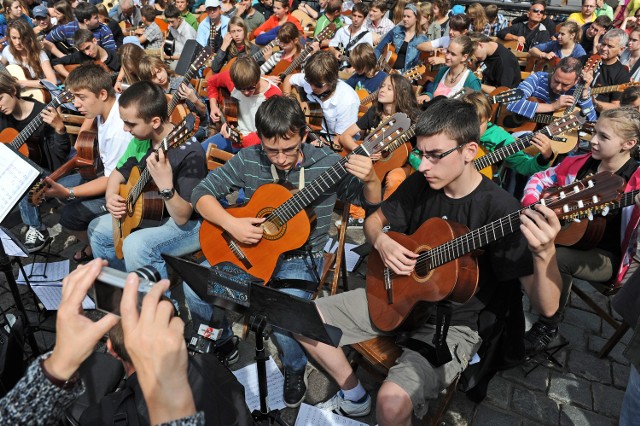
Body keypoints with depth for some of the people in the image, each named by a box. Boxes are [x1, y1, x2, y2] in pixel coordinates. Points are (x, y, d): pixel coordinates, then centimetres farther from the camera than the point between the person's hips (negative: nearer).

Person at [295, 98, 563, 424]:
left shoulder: (499, 210, -21)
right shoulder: (420, 184, -5)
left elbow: (547, 305, -23)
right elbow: (374, 220, 11)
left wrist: (544, 253, -44)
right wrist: (381, 242, -12)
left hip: (452, 324, -5)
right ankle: (354, 397, 22)